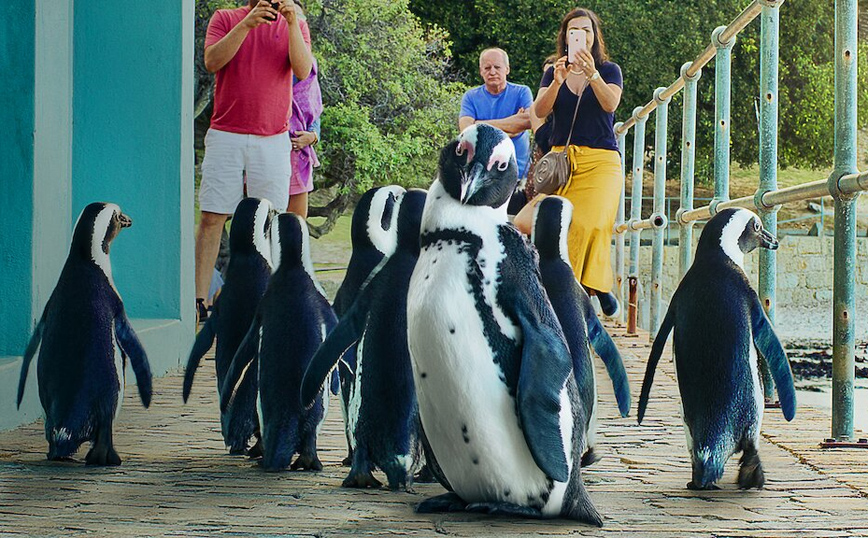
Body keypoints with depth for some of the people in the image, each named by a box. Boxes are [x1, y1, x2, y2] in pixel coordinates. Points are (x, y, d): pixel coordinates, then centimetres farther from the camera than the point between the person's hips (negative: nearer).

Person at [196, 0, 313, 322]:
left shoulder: (294, 26, 11)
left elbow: (303, 70, -6)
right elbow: (212, 62, -8)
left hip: (273, 141, 1)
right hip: (225, 137, -1)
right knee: (212, 218, -3)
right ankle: (199, 301, -1)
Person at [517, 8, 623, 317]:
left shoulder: (609, 70, 10)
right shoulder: (553, 72, 15)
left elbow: (610, 103, -9)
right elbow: (540, 111, 0)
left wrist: (592, 74, -25)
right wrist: (557, 82, -18)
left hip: (601, 160, -2)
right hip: (561, 158, 2)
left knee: (591, 223, -23)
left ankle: (597, 287, -11)